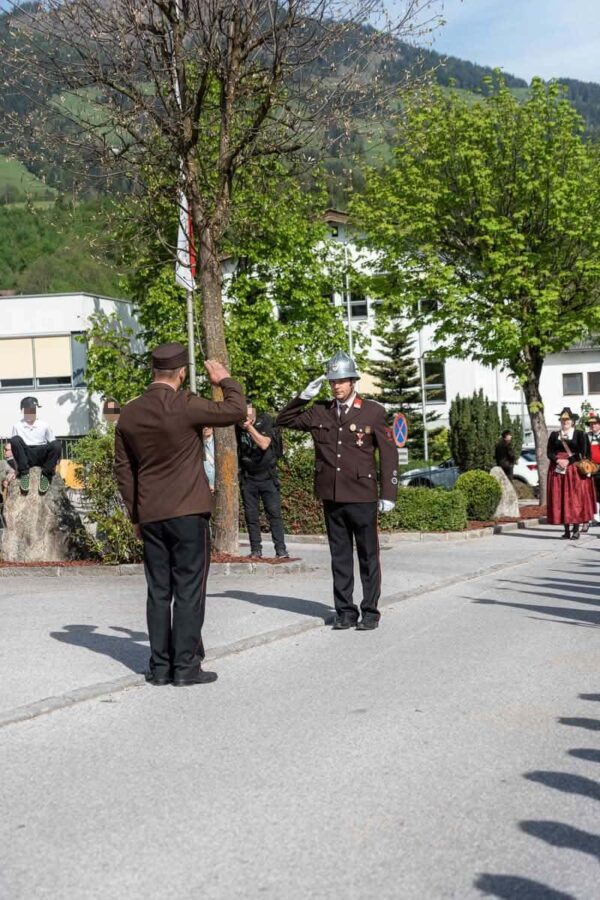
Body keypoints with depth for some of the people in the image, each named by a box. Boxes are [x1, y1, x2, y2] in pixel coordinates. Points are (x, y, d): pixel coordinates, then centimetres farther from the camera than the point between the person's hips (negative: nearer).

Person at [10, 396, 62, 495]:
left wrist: (54, 462, -6)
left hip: (41, 455, 0)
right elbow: (13, 446, 4)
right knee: (15, 440, -30)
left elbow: (52, 444, 8)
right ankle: (24, 474, -28)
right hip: (25, 455, 0)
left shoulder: (44, 425, 10)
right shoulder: (17, 426, 7)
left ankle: (46, 475, -23)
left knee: (56, 444, -30)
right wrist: (17, 466, -6)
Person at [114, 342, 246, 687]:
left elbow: (123, 468, 12)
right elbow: (236, 410, -7)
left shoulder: (129, 414, 6)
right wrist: (225, 380, 11)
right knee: (189, 590, -1)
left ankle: (160, 666, 12)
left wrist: (136, 513, 20)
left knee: (158, 591, 10)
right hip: (188, 513, -5)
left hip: (150, 516, 5)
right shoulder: (184, 406, -13)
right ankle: (185, 665, -1)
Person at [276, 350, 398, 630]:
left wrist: (388, 494, -4)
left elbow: (388, 453, 0)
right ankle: (345, 611, 16)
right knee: (340, 556, 9)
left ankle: (370, 612, 12)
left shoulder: (373, 411, -1)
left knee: (368, 556, 4)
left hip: (362, 496, -3)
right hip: (332, 496, 3)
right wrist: (304, 396, -1)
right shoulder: (319, 412, 7)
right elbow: (283, 420, 13)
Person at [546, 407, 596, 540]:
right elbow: (549, 453, 5)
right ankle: (566, 530, 5)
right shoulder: (554, 435, 11)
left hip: (574, 470, -3)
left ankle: (576, 530, -1)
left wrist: (568, 461, -17)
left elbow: (582, 453, -6)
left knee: (576, 499, -5)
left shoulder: (580, 434, 2)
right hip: (558, 471, 3)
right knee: (561, 500, 0)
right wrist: (558, 460, -14)